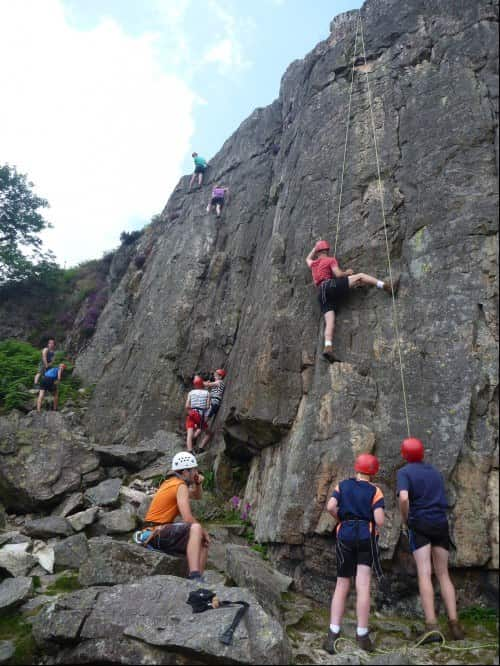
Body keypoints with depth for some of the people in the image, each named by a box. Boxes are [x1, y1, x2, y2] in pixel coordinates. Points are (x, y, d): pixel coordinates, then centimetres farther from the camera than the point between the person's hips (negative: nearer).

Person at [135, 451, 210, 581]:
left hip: (157, 533, 10)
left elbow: (197, 496, 28)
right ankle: (194, 577, -41)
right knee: (196, 528, -32)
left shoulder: (172, 482, 15)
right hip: (156, 533, -10)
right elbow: (188, 519, -23)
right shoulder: (181, 486, -13)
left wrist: (198, 484, 7)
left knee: (203, 542, 10)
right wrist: (202, 531, -6)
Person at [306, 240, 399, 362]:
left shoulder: (313, 264, 27)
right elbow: (338, 274, -1)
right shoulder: (331, 260, 12)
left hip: (321, 294, 5)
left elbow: (308, 259, 51)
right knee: (360, 276, 6)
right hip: (331, 285, -5)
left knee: (329, 321, -10)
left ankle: (328, 348, -28)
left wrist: (315, 248, 57)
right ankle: (386, 286, -7)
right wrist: (347, 272, 18)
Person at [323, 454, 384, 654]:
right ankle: (362, 635, -1)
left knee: (342, 586, 8)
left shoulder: (343, 485, 6)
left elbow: (330, 507, -8)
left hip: (345, 535, 2)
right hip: (367, 536, -2)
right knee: (363, 586, -2)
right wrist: (377, 525, 14)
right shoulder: (375, 491, 0)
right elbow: (379, 520, -10)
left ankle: (333, 635, 0)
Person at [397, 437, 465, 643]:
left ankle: (432, 626, -12)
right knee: (443, 574, 11)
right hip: (441, 523, 4)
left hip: (419, 524, -4)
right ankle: (454, 624, 4)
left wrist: (404, 521, -3)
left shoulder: (404, 472, -2)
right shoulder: (436, 472, 15)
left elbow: (404, 498, -19)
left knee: (424, 574, -5)